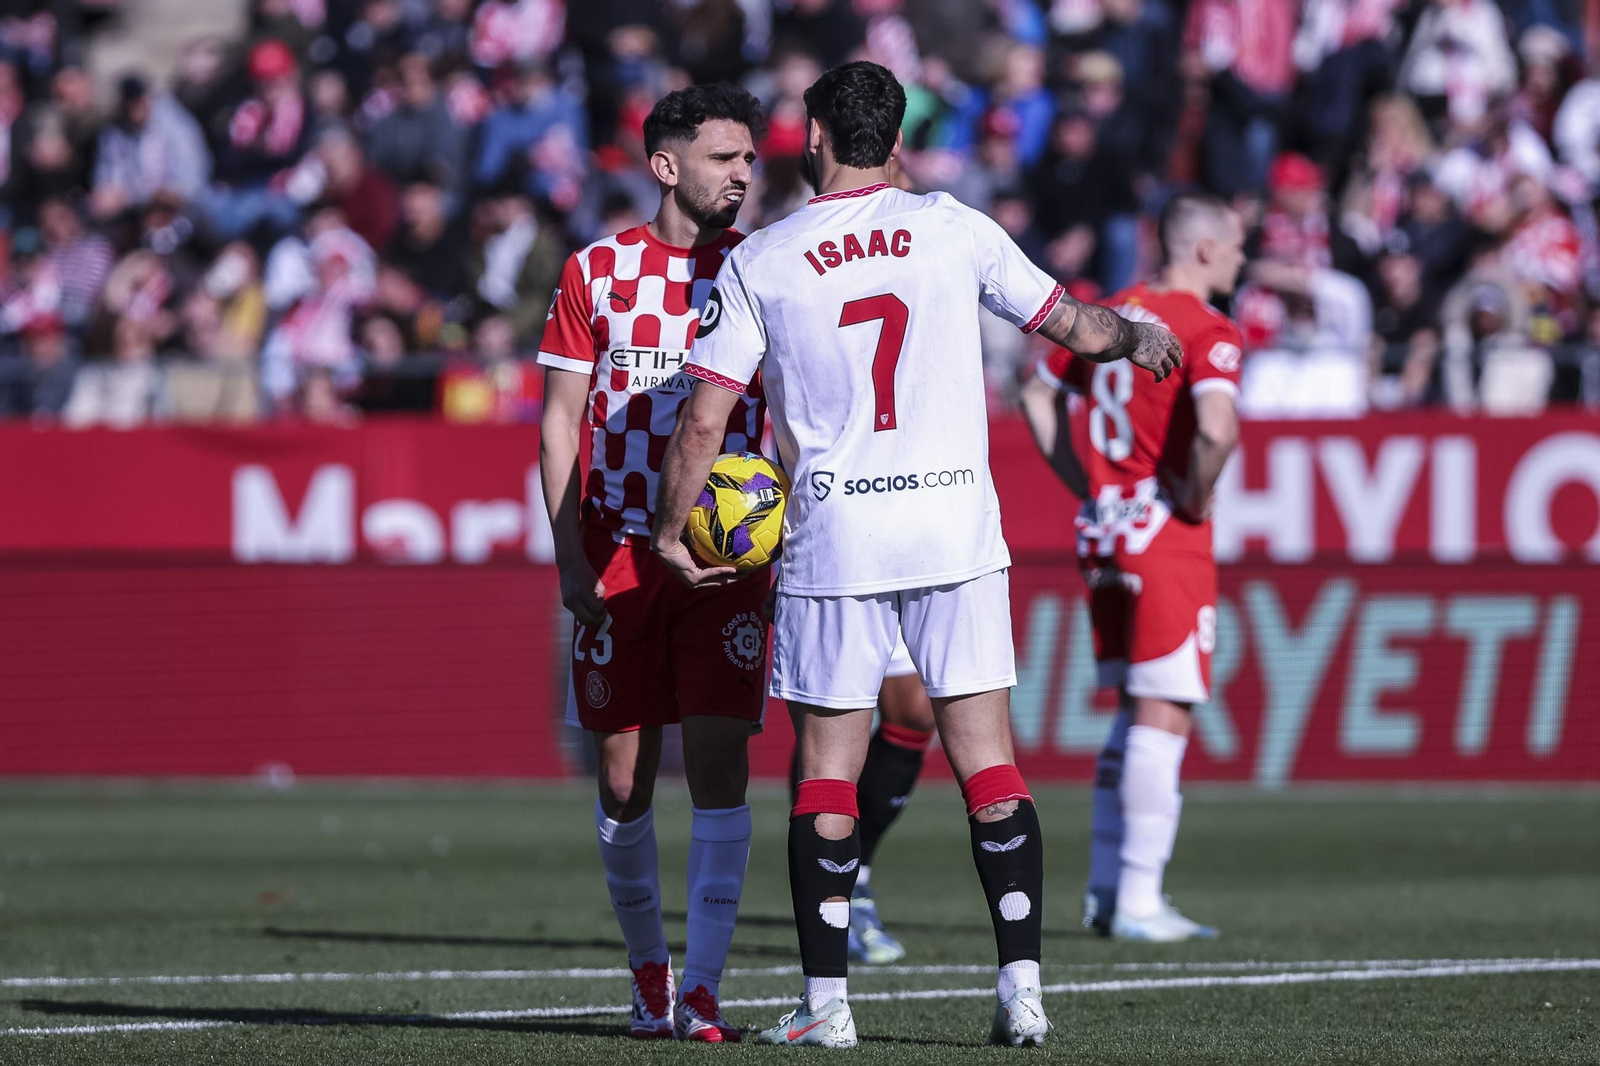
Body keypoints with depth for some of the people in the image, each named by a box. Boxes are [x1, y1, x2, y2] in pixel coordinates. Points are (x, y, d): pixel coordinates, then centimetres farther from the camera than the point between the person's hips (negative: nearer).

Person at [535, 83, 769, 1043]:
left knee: (719, 757, -11)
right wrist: (570, 560, -3)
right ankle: (648, 969, 22)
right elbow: (561, 423, 5)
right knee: (624, 774, 4)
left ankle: (702, 991, -10)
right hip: (617, 555, 1)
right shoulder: (597, 271, 4)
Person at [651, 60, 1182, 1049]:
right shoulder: (952, 228, 3)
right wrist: (1138, 336, 33)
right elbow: (1072, 323, 13)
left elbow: (704, 418, -3)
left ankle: (826, 1002, 5)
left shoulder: (759, 263, 0)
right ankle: (1023, 984, -2)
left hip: (833, 540, -1)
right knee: (989, 764, 4)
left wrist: (671, 533, 11)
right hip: (958, 526, 1)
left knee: (828, 774, 6)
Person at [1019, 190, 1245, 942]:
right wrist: (1197, 499, -12)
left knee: (1135, 711, 16)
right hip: (1168, 540, -7)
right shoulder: (1206, 332, -13)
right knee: (1163, 717, -4)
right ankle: (1138, 902, -5)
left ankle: (1107, 891, 15)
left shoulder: (1112, 314, 11)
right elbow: (1217, 429, -29)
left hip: (1104, 533, 7)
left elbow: (1039, 395, 20)